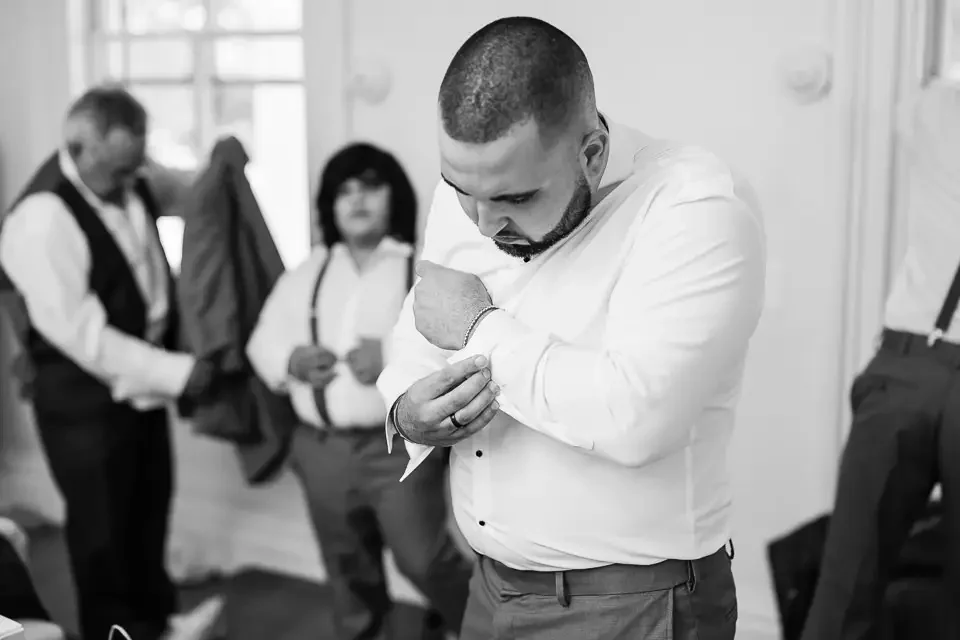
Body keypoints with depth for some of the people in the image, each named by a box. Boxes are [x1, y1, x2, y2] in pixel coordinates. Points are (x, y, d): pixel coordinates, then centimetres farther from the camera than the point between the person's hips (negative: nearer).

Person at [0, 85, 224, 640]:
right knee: (102, 526, 9)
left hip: (142, 380, 8)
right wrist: (176, 372, -25)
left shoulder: (129, 184, -4)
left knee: (150, 504, 22)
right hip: (84, 398, -8)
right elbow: (81, 335, -27)